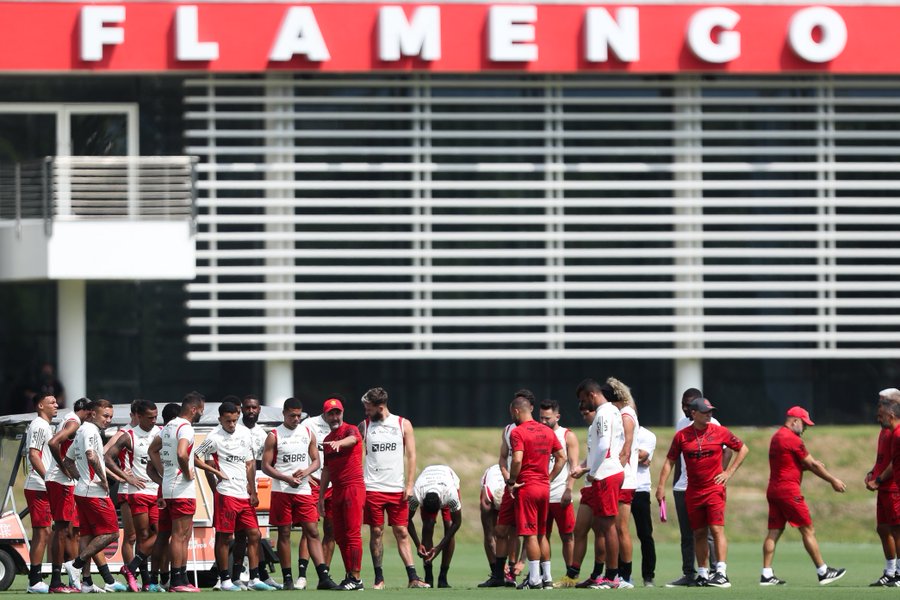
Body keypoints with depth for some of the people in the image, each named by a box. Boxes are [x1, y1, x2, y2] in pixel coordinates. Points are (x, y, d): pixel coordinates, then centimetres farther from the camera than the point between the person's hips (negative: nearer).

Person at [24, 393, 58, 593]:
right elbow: (33, 455, -19)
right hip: (38, 487, -10)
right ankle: (35, 582, -9)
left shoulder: (44, 426, 20)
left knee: (43, 533, 10)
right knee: (41, 533, -10)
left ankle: (35, 580, 12)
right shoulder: (39, 426, -11)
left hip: (42, 488, 10)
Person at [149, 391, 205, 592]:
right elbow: (181, 454, -31)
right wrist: (187, 473, -15)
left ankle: (181, 579, 16)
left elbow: (152, 450, 23)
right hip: (183, 490, -9)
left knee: (183, 535, 14)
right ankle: (178, 581, -5)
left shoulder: (169, 426, 14)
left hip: (168, 486, 9)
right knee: (180, 535, -6)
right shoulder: (186, 428, -15)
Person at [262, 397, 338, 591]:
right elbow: (266, 466, -4)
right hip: (281, 492, -3)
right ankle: (287, 579, 7)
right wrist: (287, 479, -16)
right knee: (284, 533, 2)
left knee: (313, 532, -3)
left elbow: (316, 461, 13)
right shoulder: (274, 436, -1)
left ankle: (324, 577, -8)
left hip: (304, 490, 3)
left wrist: (306, 472, -9)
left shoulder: (308, 433, 10)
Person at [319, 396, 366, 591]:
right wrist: (321, 496, 21)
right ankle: (349, 576, 15)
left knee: (352, 534, -11)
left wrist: (339, 443, -52)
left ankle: (356, 579, -11)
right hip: (337, 490, 8)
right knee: (340, 536, 8)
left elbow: (351, 440, -30)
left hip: (354, 486, -8)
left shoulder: (351, 430, -4)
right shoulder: (327, 440, 18)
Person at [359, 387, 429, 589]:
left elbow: (411, 456, 4)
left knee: (402, 532, -1)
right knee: (376, 531, 1)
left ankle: (412, 577, -2)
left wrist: (409, 485, -3)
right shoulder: (365, 426, 6)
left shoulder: (403, 425, 5)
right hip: (372, 487, 0)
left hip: (397, 489, 0)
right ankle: (379, 578, 7)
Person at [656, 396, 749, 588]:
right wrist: (661, 486, 0)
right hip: (693, 491, 3)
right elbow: (669, 461, 8)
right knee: (699, 534, 8)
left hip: (714, 489, -3)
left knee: (717, 529, -13)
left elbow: (743, 449, 10)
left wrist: (729, 472, 3)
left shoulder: (719, 432, 0)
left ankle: (721, 573, -17)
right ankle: (703, 575, 15)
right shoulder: (682, 435, 3)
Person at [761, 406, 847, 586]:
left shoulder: (776, 437, 17)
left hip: (773, 489, 9)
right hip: (789, 489, -9)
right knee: (808, 530, -2)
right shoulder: (793, 439, -11)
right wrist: (833, 481, 1)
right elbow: (812, 465, -8)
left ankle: (766, 575, 0)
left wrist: (810, 464, 4)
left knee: (774, 531, 5)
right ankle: (823, 572, 1)